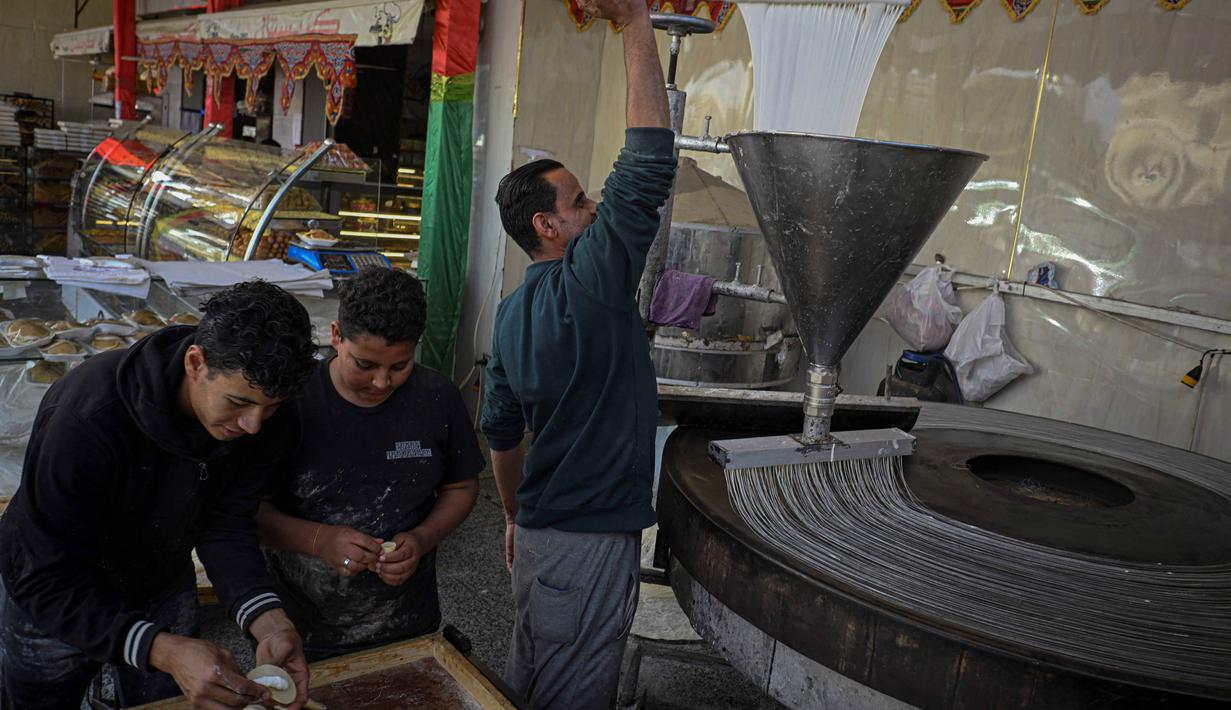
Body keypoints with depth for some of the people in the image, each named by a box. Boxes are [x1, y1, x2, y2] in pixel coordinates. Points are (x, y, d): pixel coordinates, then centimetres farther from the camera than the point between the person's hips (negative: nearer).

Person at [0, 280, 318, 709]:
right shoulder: (88, 417, -40)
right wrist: (166, 652, -50)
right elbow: (48, 584, -37)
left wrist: (268, 620, -36)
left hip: (163, 593, 4)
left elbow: (226, 525, -19)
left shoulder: (265, 419, -25)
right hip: (52, 601, -4)